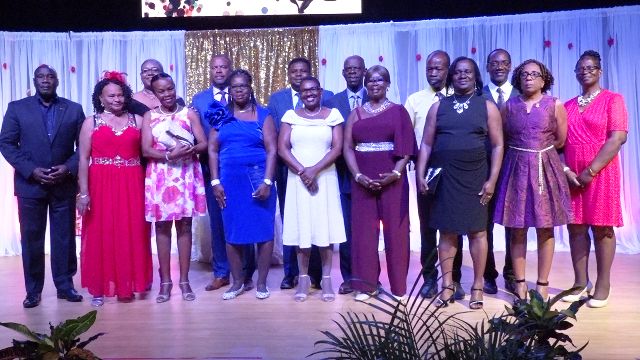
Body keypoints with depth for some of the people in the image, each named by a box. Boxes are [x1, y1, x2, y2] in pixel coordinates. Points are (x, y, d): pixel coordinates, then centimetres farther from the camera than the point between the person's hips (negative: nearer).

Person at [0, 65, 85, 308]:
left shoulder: (74, 109, 5)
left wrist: (68, 168, -12)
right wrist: (31, 170, -11)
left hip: (64, 184, 0)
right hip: (30, 184, 0)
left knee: (65, 238, 6)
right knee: (31, 239, 5)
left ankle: (65, 285, 18)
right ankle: (33, 290, 16)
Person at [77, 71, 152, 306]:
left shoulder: (137, 120, 8)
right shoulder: (91, 122, 5)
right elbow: (83, 159, 0)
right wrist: (83, 193, -7)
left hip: (131, 186, 1)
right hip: (101, 186, -1)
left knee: (131, 235, 4)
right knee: (101, 235, 4)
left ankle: (128, 284, 18)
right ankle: (99, 288, 14)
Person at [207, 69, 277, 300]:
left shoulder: (263, 115, 4)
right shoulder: (222, 116, 9)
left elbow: (272, 150, -3)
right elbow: (212, 150, 7)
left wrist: (267, 181, -12)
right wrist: (215, 181, -2)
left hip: (258, 180, -2)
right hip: (229, 180, 2)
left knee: (263, 230, 0)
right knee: (232, 232, 6)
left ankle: (261, 282, 13)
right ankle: (238, 282, 18)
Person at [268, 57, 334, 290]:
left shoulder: (326, 97, 3)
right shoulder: (276, 99, 10)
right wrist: (274, 167, -4)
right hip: (286, 169, 2)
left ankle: (316, 273, 13)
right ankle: (290, 273, 17)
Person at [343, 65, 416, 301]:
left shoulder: (398, 111, 5)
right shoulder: (356, 114, 11)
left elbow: (406, 147, -1)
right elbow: (347, 147, 4)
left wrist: (395, 174, -15)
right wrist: (358, 176, -10)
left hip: (392, 180, -2)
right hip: (362, 181, 2)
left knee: (395, 230, 2)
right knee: (364, 230, 4)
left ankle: (398, 285, 12)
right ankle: (366, 284, 13)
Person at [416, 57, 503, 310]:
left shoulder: (487, 107, 5)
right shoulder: (438, 107, 9)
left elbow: (497, 145, 1)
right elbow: (426, 144, 7)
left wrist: (492, 180, -7)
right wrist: (420, 174, -4)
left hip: (475, 177, -1)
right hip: (444, 177, 1)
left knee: (477, 231, 3)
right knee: (447, 231, 5)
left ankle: (477, 286, 13)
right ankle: (447, 285, 14)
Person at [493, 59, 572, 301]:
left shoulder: (555, 105, 2)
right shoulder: (508, 106, 6)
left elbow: (561, 140, 5)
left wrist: (540, 151, 10)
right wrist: (523, 151, 6)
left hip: (545, 169, -1)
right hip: (516, 169, 1)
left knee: (545, 228, 3)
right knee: (517, 229, 2)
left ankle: (542, 285, 12)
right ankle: (520, 284, 12)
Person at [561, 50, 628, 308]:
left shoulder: (613, 100, -1)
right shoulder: (568, 105, 13)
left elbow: (618, 138, -11)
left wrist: (590, 171, -14)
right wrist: (565, 170, -7)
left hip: (601, 174, -4)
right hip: (571, 176, 4)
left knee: (602, 229, 1)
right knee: (576, 228, 5)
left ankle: (603, 285, 9)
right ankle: (581, 282, 14)